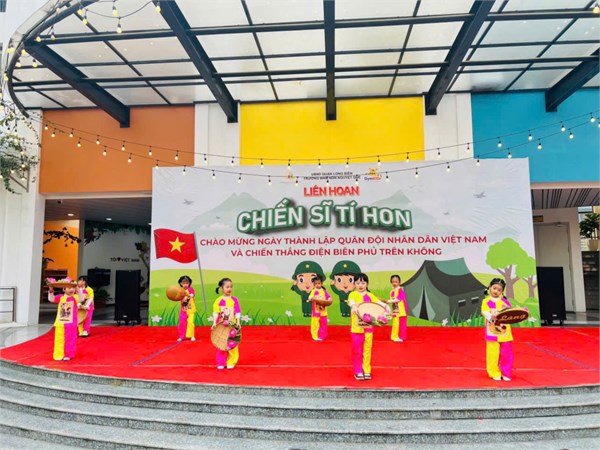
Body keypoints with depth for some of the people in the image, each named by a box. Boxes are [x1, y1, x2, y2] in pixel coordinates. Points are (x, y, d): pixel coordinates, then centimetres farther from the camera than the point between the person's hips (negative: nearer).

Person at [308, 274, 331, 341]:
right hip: (316, 311, -3)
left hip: (323, 311, 3)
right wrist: (312, 298, -34)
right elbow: (310, 298, -12)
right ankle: (315, 336, 9)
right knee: (315, 324, -1)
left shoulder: (324, 291, 8)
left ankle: (322, 336, 19)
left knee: (323, 324, 7)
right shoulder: (313, 291, -1)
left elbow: (328, 297, 7)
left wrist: (329, 300, -15)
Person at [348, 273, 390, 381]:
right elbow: (351, 302, -25)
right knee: (357, 350, 6)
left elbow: (378, 302, -6)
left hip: (368, 326, 3)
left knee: (367, 349, 9)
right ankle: (358, 371, 19)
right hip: (356, 327, -3)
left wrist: (385, 306, -27)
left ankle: (366, 371, 21)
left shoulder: (369, 296, 7)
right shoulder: (353, 294, -4)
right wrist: (354, 306, -47)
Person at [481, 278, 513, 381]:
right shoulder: (486, 301, -1)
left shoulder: (505, 301, 9)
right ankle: (495, 374, 14)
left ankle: (506, 373, 22)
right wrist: (491, 317, -31)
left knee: (506, 353, 7)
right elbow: (484, 312, -12)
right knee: (493, 354, 0)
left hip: (505, 332, 3)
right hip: (492, 332, -3)